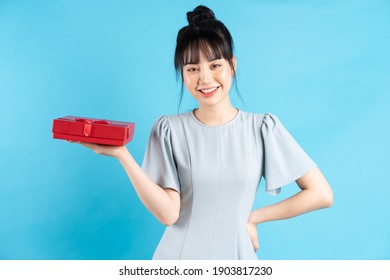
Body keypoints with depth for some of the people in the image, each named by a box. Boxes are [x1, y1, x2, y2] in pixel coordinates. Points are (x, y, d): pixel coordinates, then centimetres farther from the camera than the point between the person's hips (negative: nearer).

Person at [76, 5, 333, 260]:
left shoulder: (263, 127, -7)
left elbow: (321, 195, -8)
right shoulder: (169, 130, -7)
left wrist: (253, 217, -8)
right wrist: (121, 153, -23)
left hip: (236, 254, 0)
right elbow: (168, 213, -16)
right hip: (179, 254, 0)